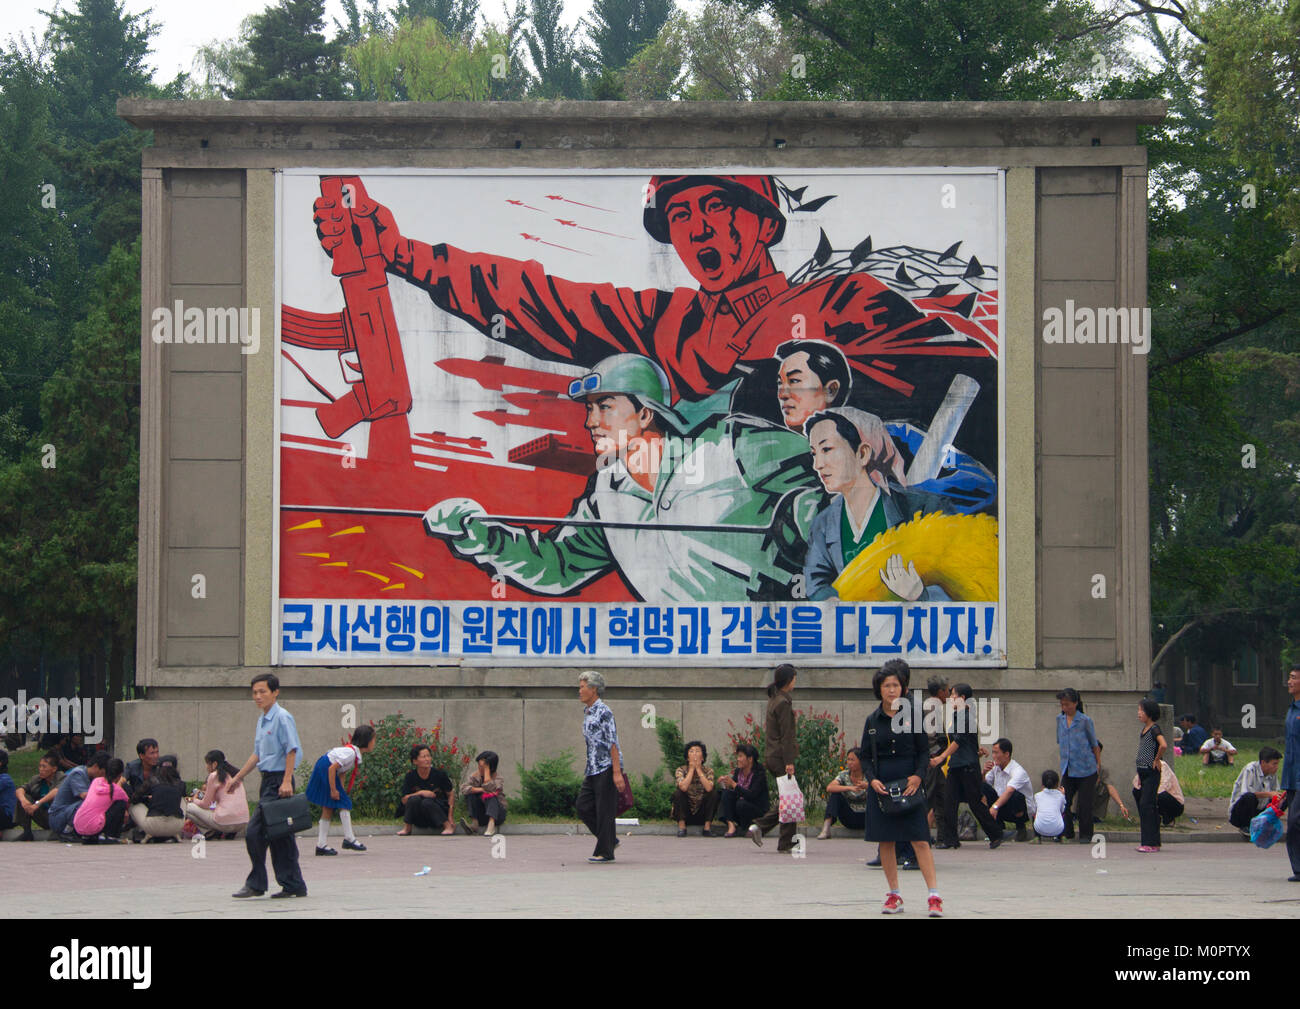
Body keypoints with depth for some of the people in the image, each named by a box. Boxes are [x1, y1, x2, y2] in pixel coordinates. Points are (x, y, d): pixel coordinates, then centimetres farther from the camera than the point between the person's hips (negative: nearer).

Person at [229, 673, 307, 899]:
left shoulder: (282, 718, -11)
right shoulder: (262, 721, 17)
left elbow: (292, 751, -16)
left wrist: (286, 781, -21)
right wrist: (238, 777, 25)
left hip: (278, 781, -9)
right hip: (268, 780, 9)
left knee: (254, 832, -11)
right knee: (280, 835, 9)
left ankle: (256, 884, -4)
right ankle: (293, 885, 11)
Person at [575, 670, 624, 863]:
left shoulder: (603, 712, -12)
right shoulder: (588, 713, 16)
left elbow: (613, 743, -17)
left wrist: (617, 772, -21)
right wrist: (587, 771, 23)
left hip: (606, 768, -9)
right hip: (593, 770, 9)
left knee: (605, 811, -4)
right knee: (583, 806, 7)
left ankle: (605, 852, 2)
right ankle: (610, 840, 19)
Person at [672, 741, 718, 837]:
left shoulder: (708, 770, -4)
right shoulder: (681, 770, -7)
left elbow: (709, 788, -25)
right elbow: (683, 787, -28)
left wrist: (698, 769, -20)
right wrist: (691, 769, -20)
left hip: (702, 814, 1)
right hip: (685, 811, -1)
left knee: (714, 792, -21)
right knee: (677, 792, -25)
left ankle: (707, 826, -18)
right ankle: (681, 825, -21)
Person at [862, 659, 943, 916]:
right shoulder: (872, 721, 6)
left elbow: (924, 751, 4)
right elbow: (865, 756, 9)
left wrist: (918, 776, -12)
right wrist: (872, 779, -8)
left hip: (908, 785, -2)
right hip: (881, 786, 2)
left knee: (920, 839, -8)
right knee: (885, 841, 4)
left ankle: (934, 896, -10)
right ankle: (894, 895, 14)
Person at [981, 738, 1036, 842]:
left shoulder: (1018, 771, -24)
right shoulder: (995, 766, 0)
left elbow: (1009, 791, -41)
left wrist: (995, 806, -55)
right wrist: (984, 772, -17)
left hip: (1025, 812, -6)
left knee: (1016, 796, -39)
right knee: (984, 788, -14)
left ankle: (1021, 828, -11)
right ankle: (998, 826, -7)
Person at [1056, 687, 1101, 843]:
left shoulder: (1085, 721, -7)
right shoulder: (1060, 719, 6)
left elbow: (1095, 745, 1)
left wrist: (1098, 765, 3)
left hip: (1086, 770, -4)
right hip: (1067, 770, 4)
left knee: (1085, 803, 1)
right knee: (1064, 802, -1)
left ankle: (1086, 835, 13)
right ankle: (1067, 834, 11)